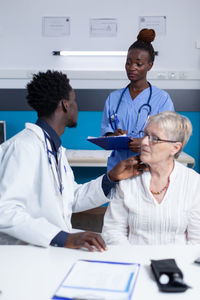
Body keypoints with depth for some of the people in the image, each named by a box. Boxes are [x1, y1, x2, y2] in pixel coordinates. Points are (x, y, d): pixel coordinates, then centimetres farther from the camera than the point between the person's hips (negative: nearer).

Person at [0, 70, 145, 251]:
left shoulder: (56, 148, 15)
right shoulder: (23, 147, -17)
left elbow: (73, 199, 15)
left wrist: (112, 178, 2)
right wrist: (65, 238, -33)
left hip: (55, 248, 9)